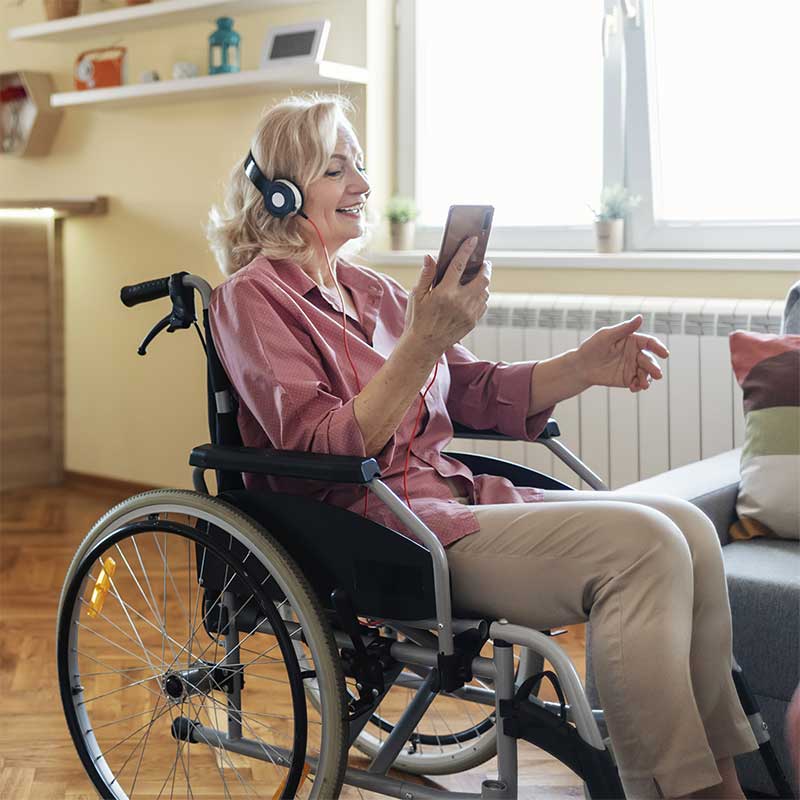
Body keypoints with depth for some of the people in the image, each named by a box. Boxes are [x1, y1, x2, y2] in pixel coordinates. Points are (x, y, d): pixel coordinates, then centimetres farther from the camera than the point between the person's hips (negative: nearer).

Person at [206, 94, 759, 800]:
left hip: (454, 493, 8)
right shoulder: (253, 297, -3)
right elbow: (323, 447, -15)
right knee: (642, 544, -23)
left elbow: (476, 391, 18)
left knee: (688, 526, -10)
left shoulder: (369, 289, 21)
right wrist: (424, 341, -25)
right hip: (377, 530, -8)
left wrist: (584, 367, 2)